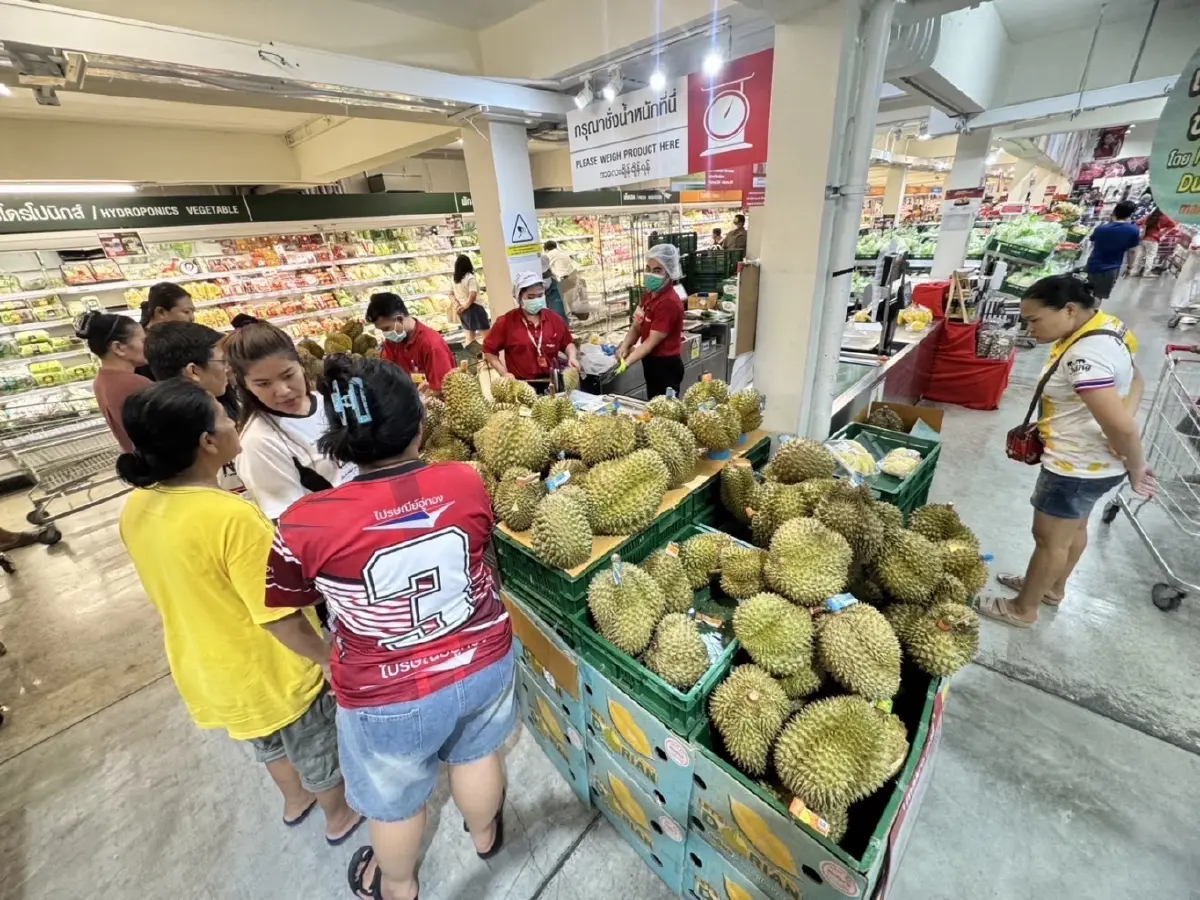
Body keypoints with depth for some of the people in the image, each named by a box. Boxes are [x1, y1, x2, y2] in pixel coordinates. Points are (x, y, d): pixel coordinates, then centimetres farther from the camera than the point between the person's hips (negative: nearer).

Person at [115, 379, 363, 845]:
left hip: (203, 669, 7)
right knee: (319, 750, 23)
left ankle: (295, 800, 59)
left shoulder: (136, 509, -10)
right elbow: (281, 619, -29)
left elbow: (175, 591, 5)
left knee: (271, 744, 33)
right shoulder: (232, 517, -35)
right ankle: (340, 815, 49)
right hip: (269, 675, -7)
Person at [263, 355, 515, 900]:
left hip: (389, 696, -2)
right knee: (476, 754, 32)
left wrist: (324, 658, 14)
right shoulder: (467, 482, -18)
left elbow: (280, 613, -4)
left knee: (394, 800, 29)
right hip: (484, 662, 3)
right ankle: (486, 836, 62)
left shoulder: (307, 525, -23)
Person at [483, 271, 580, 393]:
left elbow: (567, 343, 19)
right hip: (522, 386, -3)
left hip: (553, 383, 4)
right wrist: (503, 372, -9)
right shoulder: (505, 322, -4)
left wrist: (572, 357, -2)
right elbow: (488, 350, 2)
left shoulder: (555, 319, 6)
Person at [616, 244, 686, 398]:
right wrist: (624, 347, -11)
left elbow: (652, 342, -24)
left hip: (665, 366, -9)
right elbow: (636, 327, 8)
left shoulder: (669, 302, -22)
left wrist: (626, 363, -31)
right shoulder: (649, 295, 5)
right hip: (652, 363, 9)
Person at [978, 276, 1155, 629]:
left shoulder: (1084, 356, -30)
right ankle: (1053, 588, 46)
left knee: (1049, 538, 7)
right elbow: (1135, 379, 12)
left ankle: (1023, 609, 26)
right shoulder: (1103, 326, 2)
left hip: (1078, 466, -10)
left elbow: (1121, 427, -33)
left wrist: (1135, 468, -15)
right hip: (1089, 460, 10)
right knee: (1073, 528, 25)